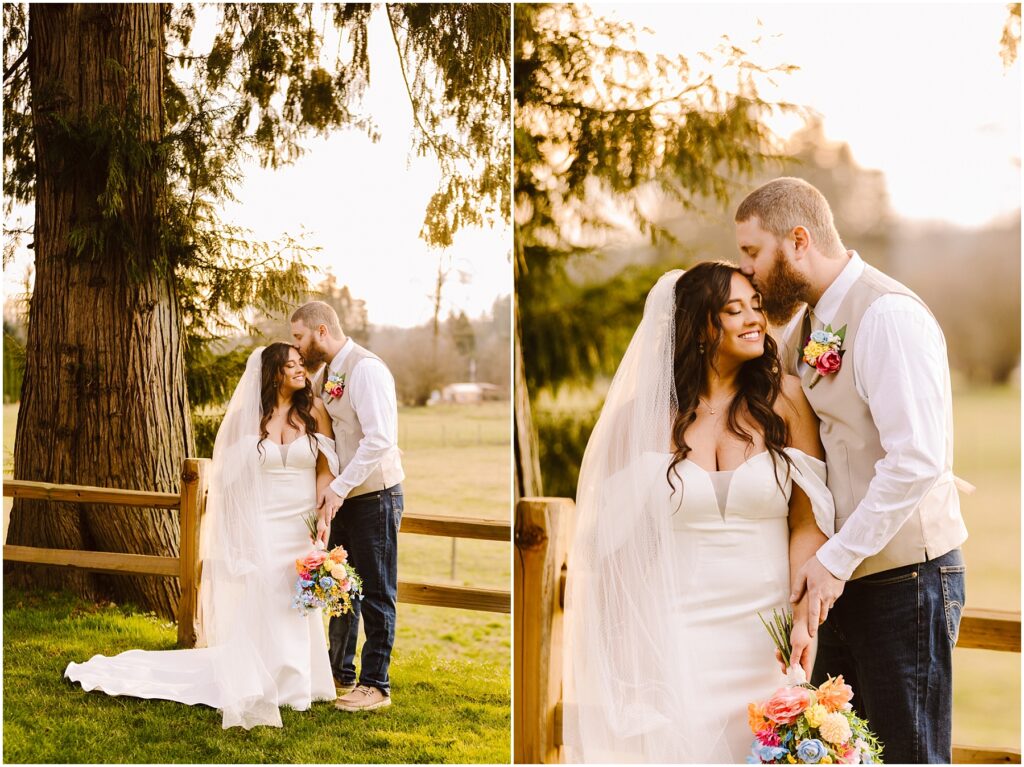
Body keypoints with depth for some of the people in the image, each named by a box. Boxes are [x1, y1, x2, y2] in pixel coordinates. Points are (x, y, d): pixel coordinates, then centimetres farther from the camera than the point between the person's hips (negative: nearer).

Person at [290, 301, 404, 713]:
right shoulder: (323, 375, 10)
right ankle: (341, 674, 30)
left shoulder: (365, 369, -18)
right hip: (342, 498, 9)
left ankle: (376, 685, 8)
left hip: (374, 497, -9)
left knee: (376, 594, 0)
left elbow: (380, 439, -26)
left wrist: (339, 487, -25)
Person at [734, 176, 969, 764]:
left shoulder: (888, 315, -16)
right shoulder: (805, 323, 11)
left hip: (904, 579, -8)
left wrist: (836, 560, -20)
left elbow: (917, 460, -23)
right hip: (843, 581, 8)